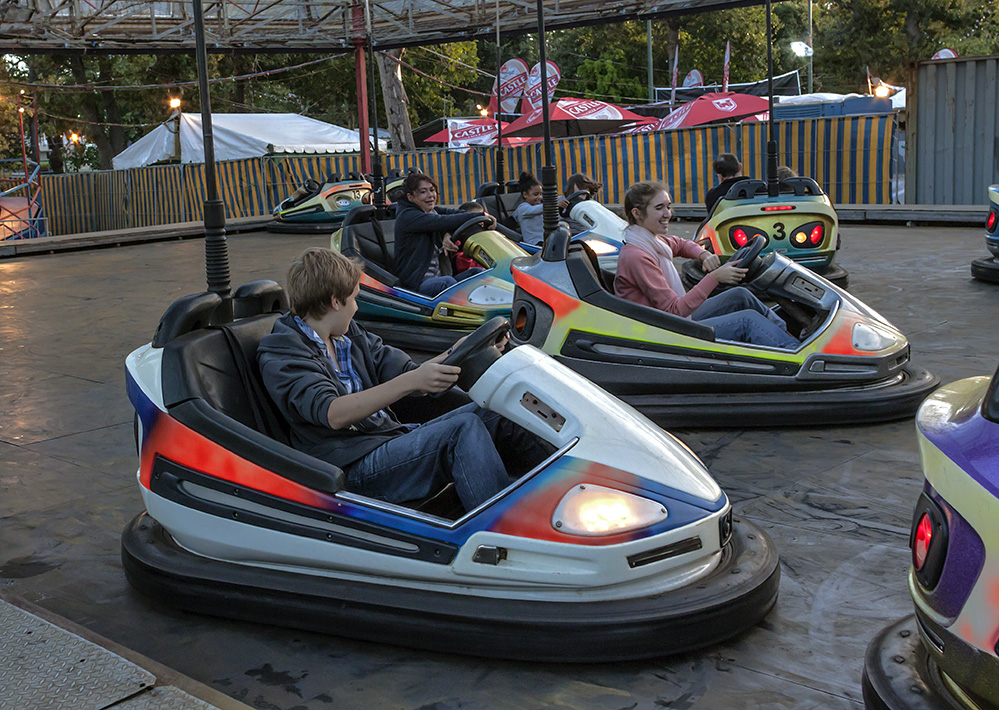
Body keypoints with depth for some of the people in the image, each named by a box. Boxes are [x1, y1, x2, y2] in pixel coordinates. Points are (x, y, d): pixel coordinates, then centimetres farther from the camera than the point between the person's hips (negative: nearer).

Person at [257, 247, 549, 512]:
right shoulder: (280, 356, -9)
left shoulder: (350, 335, 17)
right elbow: (333, 414, -26)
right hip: (355, 470, -8)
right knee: (462, 429, -27)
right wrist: (412, 381, -36)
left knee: (494, 412, -7)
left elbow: (404, 370, 12)